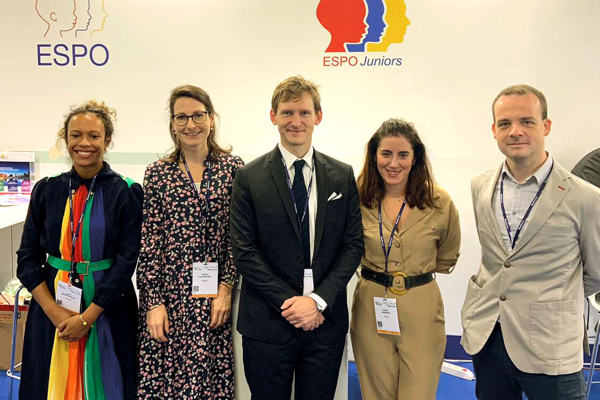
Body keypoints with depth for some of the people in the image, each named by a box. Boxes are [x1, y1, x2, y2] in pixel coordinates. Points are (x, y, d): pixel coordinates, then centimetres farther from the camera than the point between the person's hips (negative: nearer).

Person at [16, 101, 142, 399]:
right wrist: (53, 310, -9)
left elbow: (126, 261, -9)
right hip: (51, 305, 3)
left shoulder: (126, 192, -6)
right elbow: (27, 257, 3)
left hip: (108, 308, -2)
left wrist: (87, 317, -13)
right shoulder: (47, 190, 3)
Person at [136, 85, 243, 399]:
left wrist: (227, 288, -5)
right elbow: (148, 243, 1)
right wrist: (153, 302, -4)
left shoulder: (233, 168, 2)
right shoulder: (157, 174, 4)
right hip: (168, 295, 0)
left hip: (216, 297, 0)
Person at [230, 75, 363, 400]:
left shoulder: (342, 176, 4)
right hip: (267, 323, -1)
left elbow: (353, 244, 1)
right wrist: (287, 302, -12)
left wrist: (318, 300, -10)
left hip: (326, 321, 2)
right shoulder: (249, 178, -3)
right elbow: (244, 251, -6)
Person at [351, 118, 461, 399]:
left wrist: (417, 271, 9)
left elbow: (447, 258, 11)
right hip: (371, 308, 1)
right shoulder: (358, 199, -4)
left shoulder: (439, 203, -6)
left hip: (422, 310, -1)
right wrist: (375, 273, 7)